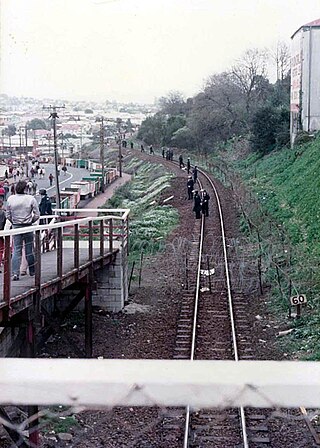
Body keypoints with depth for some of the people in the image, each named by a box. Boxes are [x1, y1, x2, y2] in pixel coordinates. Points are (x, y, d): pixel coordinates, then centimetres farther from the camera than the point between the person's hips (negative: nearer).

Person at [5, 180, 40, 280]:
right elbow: (37, 215, -7)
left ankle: (15, 272, -9)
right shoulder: (31, 199, -9)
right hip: (28, 227, -2)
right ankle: (32, 271, 23)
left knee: (16, 250, 3)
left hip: (16, 227, 2)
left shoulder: (10, 199, -2)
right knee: (29, 250, 10)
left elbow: (8, 215, 4)